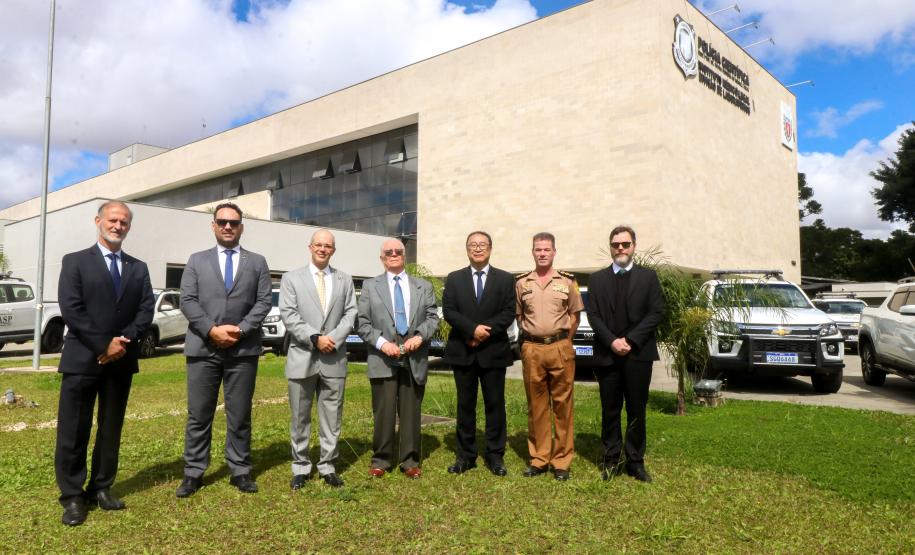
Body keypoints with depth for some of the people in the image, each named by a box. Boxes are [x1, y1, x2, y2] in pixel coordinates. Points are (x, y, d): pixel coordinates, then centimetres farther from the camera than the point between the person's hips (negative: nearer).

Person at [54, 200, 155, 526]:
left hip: (122, 360, 4)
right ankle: (73, 497, 11)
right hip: (83, 358, -3)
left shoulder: (139, 268, 12)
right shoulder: (75, 262, 1)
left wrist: (125, 340, -12)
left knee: (111, 429, 10)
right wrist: (103, 345, -15)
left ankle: (101, 489, 22)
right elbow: (71, 309, -9)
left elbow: (146, 310, 4)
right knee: (73, 431, 0)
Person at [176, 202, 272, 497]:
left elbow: (263, 302, 1)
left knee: (240, 415, 7)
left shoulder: (257, 262, 10)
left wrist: (240, 330, -12)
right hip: (203, 348, 0)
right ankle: (193, 473, 17)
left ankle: (240, 471, 17)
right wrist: (212, 330, -13)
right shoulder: (197, 260, 11)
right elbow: (187, 301, 1)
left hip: (243, 349, 0)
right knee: (198, 415, 6)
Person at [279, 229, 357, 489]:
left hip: (334, 358, 2)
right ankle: (300, 467, 19)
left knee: (332, 417, 7)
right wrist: (315, 338, -15)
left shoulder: (344, 279, 11)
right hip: (302, 357, -1)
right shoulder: (291, 278, 5)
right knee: (300, 417, 7)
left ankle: (328, 467, 17)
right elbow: (288, 314, -5)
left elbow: (351, 313, 3)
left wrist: (333, 338, -12)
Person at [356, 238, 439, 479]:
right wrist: (381, 342, -12)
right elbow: (362, 323, 2)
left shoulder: (424, 286, 14)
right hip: (383, 359, -1)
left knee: (411, 412, 7)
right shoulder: (370, 286, 9)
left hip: (414, 359, 1)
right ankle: (381, 460, 17)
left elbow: (432, 317, 6)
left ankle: (410, 461, 17)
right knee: (383, 412, 3)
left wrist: (419, 336, -12)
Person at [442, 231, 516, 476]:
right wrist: (473, 329, -16)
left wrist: (486, 330, -16)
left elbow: (509, 312, -3)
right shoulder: (454, 278, 8)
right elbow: (448, 311, -2)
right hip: (462, 352, 1)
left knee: (495, 404, 5)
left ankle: (495, 455, 15)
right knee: (465, 405, 7)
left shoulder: (505, 279, 6)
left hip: (493, 351, -1)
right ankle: (466, 455, 16)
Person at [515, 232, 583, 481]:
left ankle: (562, 460, 12)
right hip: (532, 349, 2)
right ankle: (538, 458, 18)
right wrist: (530, 337, 8)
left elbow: (574, 314, 9)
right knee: (536, 406, 8)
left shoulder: (567, 281, 4)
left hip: (560, 348, -1)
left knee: (562, 405, 3)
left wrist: (562, 340, 4)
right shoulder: (522, 283, 7)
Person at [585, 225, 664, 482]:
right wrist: (612, 341, -12)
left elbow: (656, 312, -2)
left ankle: (635, 462, 18)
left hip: (638, 354, -1)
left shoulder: (648, 277, 5)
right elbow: (593, 315, 2)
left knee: (637, 411, 6)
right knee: (610, 411, 8)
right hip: (607, 354, 1)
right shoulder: (597, 279, 8)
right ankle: (611, 460, 19)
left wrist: (630, 340, -11)